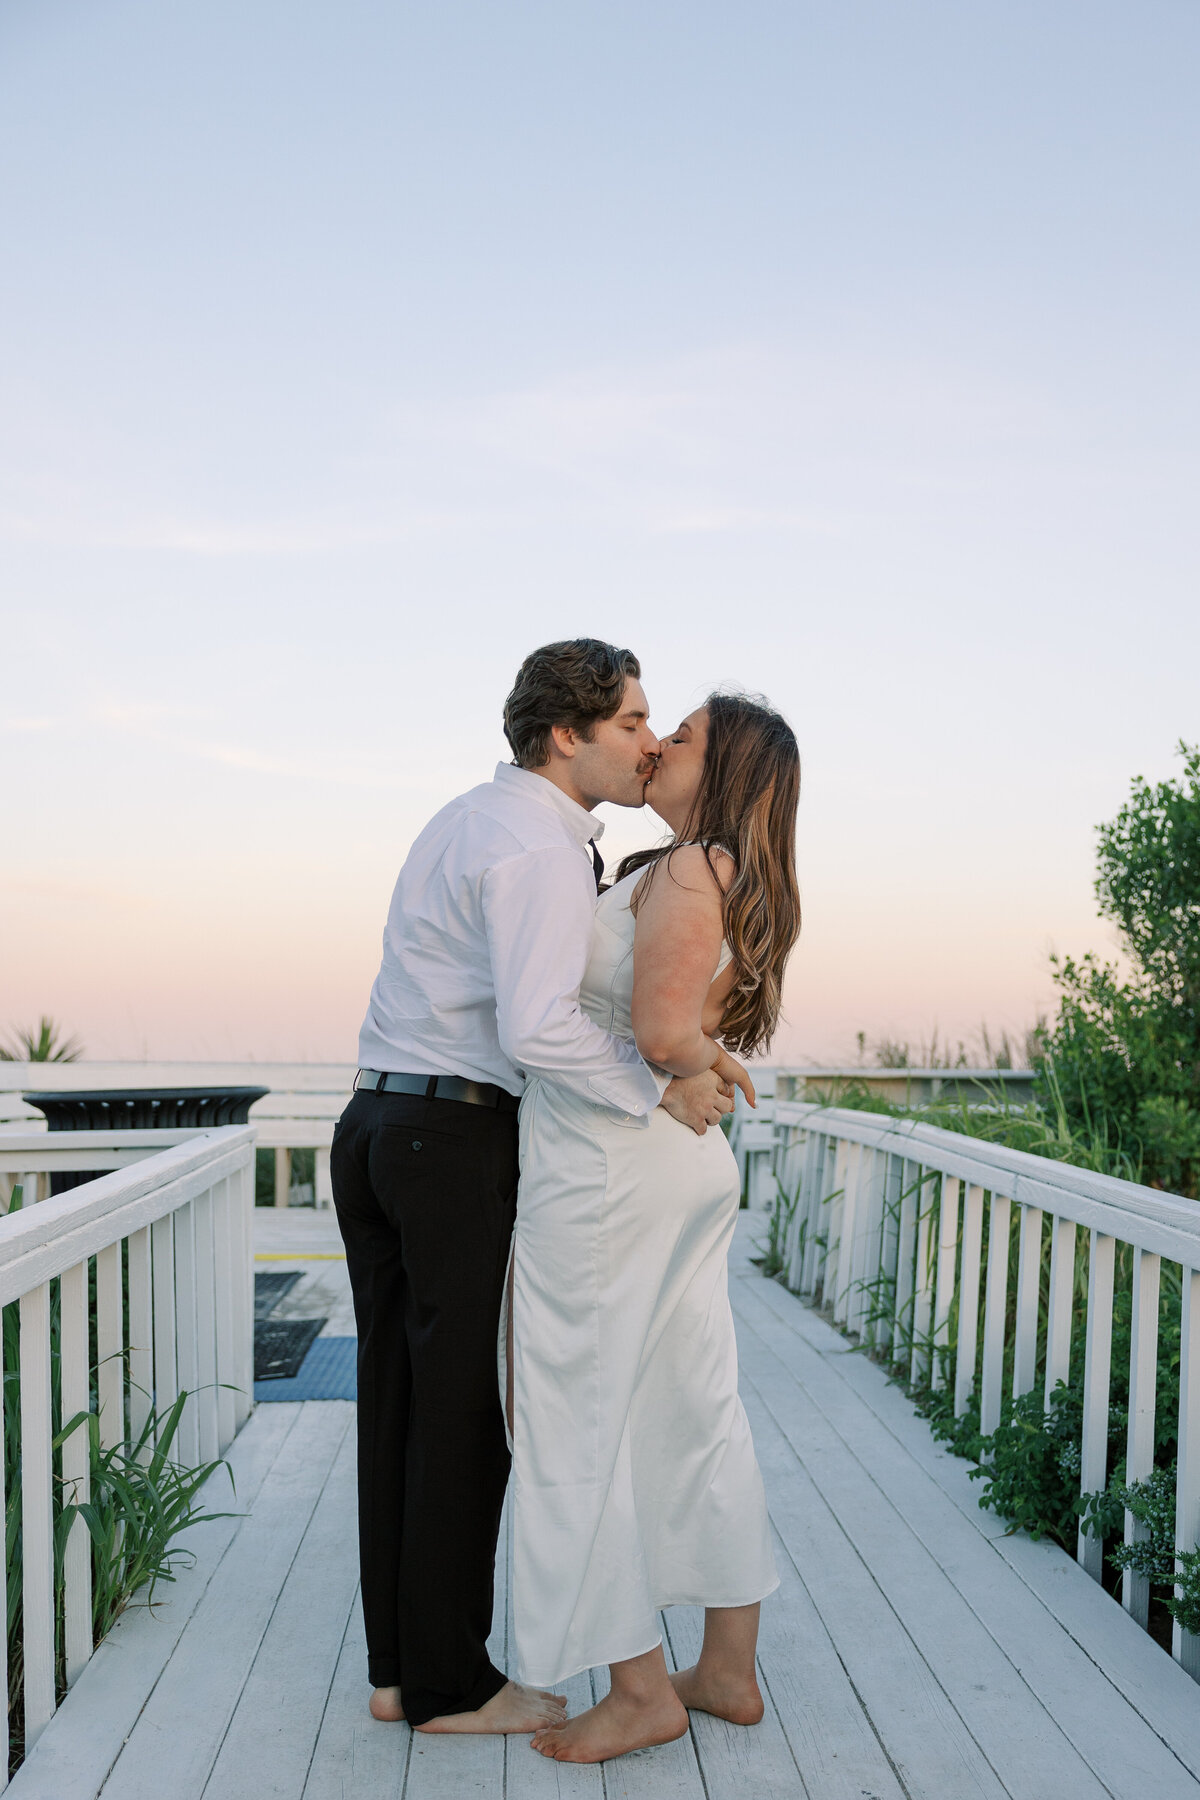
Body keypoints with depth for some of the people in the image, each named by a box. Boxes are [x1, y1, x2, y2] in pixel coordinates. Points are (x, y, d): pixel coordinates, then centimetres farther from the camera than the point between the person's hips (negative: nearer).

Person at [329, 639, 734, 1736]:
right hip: (462, 1140, -9)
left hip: (377, 1124, 10)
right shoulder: (539, 848, -15)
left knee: (398, 1404, 13)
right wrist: (663, 1089, -16)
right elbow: (538, 1027, -27)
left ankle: (399, 1669, 25)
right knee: (466, 1411, 2)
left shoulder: (473, 817, 17)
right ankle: (451, 1685, 16)